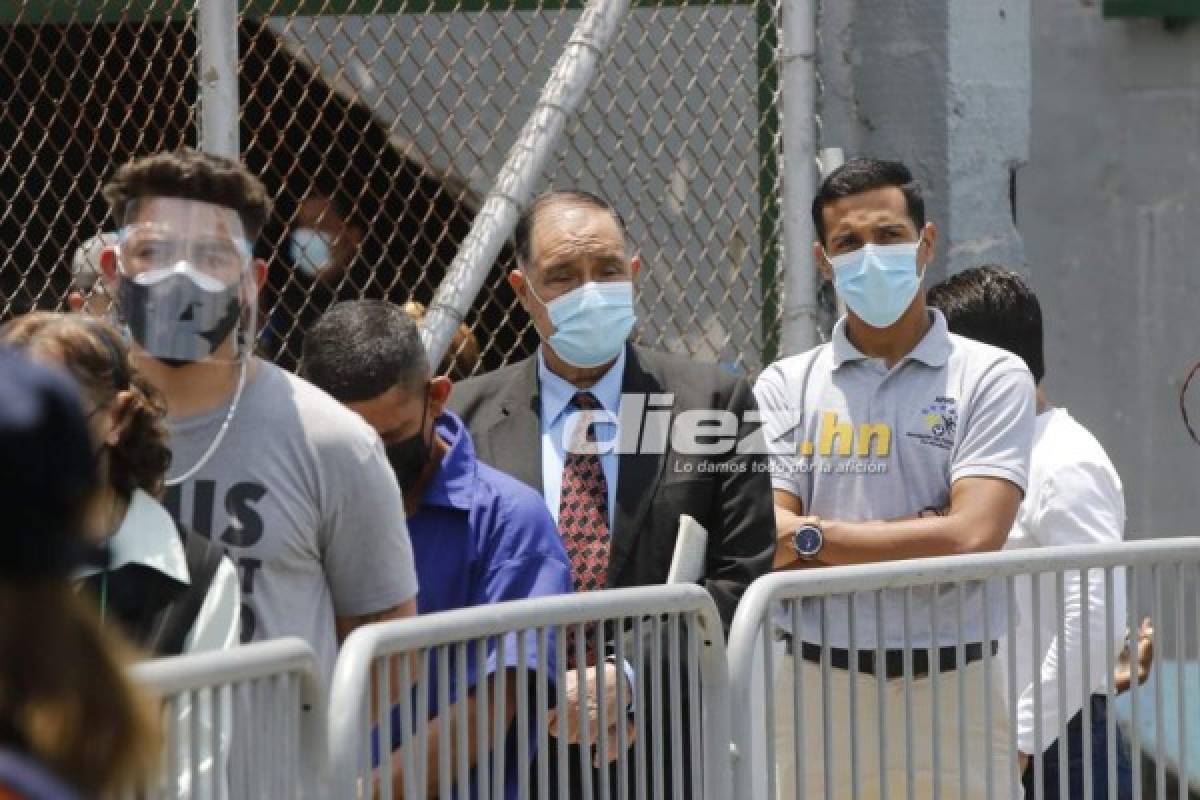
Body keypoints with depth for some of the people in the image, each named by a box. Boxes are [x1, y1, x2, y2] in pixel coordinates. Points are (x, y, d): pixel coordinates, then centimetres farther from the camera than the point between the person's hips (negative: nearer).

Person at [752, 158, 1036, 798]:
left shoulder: (992, 378, 3)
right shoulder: (787, 386, 9)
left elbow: (973, 536, -10)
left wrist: (814, 538, -6)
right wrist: (914, 539, -9)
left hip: (950, 693, -1)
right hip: (815, 690, 1)